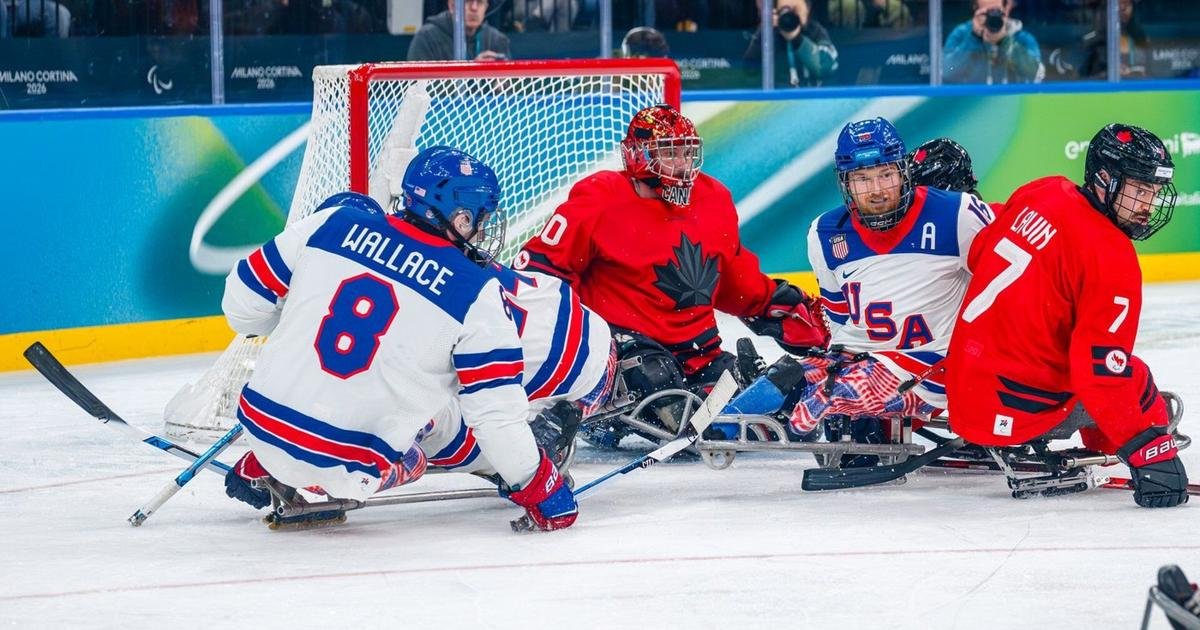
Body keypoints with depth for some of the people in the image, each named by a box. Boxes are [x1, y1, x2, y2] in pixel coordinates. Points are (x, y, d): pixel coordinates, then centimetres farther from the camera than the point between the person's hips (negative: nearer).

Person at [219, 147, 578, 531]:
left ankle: (256, 471, 25)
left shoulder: (335, 223, 0)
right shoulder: (476, 294, -9)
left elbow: (244, 299, 8)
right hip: (345, 466, -4)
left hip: (261, 427, 4)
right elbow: (496, 409, -9)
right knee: (409, 463, 29)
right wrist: (534, 485, 4)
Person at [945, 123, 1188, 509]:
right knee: (1134, 382, 7)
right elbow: (1103, 372, -24)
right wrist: (1149, 452, -23)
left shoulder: (1042, 193, 3)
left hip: (964, 385, 8)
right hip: (1015, 413, -8)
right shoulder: (1111, 257, -19)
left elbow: (978, 256, 19)